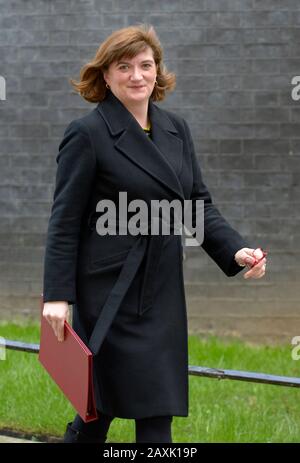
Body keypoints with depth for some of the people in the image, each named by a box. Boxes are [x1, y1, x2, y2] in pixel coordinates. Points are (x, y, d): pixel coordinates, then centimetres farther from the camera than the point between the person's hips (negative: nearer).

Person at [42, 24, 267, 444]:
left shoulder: (176, 129, 10)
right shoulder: (87, 134, -9)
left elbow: (198, 202, 14)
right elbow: (65, 220, -9)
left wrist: (235, 250, -2)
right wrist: (57, 295, -14)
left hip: (162, 290, 6)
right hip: (111, 291, -6)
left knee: (107, 397, 10)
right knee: (152, 410, -4)